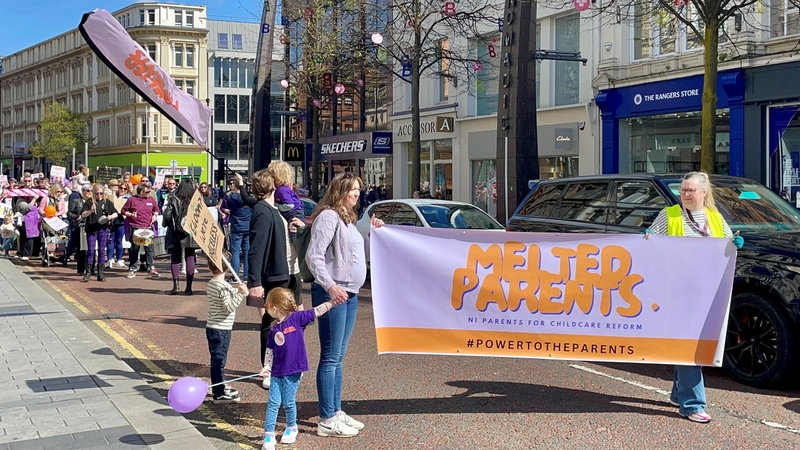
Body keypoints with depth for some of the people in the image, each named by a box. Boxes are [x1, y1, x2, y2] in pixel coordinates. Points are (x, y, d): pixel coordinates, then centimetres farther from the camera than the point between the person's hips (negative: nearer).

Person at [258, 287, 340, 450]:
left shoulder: (296, 317, -8)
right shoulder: (274, 328, 5)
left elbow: (316, 312, -8)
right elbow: (269, 349, 13)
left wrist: (333, 302, -14)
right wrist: (266, 367, 5)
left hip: (293, 370, -4)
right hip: (277, 370, 4)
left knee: (288, 402, 6)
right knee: (273, 402, 0)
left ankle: (291, 428, 31)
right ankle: (269, 436, 6)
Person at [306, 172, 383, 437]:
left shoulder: (348, 219, 17)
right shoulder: (328, 216, -12)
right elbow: (313, 257, -20)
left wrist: (373, 232, 16)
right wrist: (330, 286, -31)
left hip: (350, 294, 10)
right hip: (332, 294, -10)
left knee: (338, 356, 14)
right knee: (330, 356, -6)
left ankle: (336, 412, 23)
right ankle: (327, 420, -1)